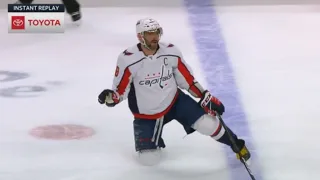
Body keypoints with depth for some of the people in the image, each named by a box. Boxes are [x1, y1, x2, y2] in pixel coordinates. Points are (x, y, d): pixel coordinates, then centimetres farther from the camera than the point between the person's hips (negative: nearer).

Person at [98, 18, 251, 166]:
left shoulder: (171, 52, -14)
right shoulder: (128, 60, -23)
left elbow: (187, 79, 0)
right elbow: (120, 90, -15)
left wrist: (206, 97, -2)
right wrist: (111, 97, -38)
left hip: (175, 101, 1)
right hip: (147, 114, -1)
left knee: (206, 123, -17)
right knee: (149, 159, -7)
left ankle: (237, 144, 8)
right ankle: (153, 137, 28)